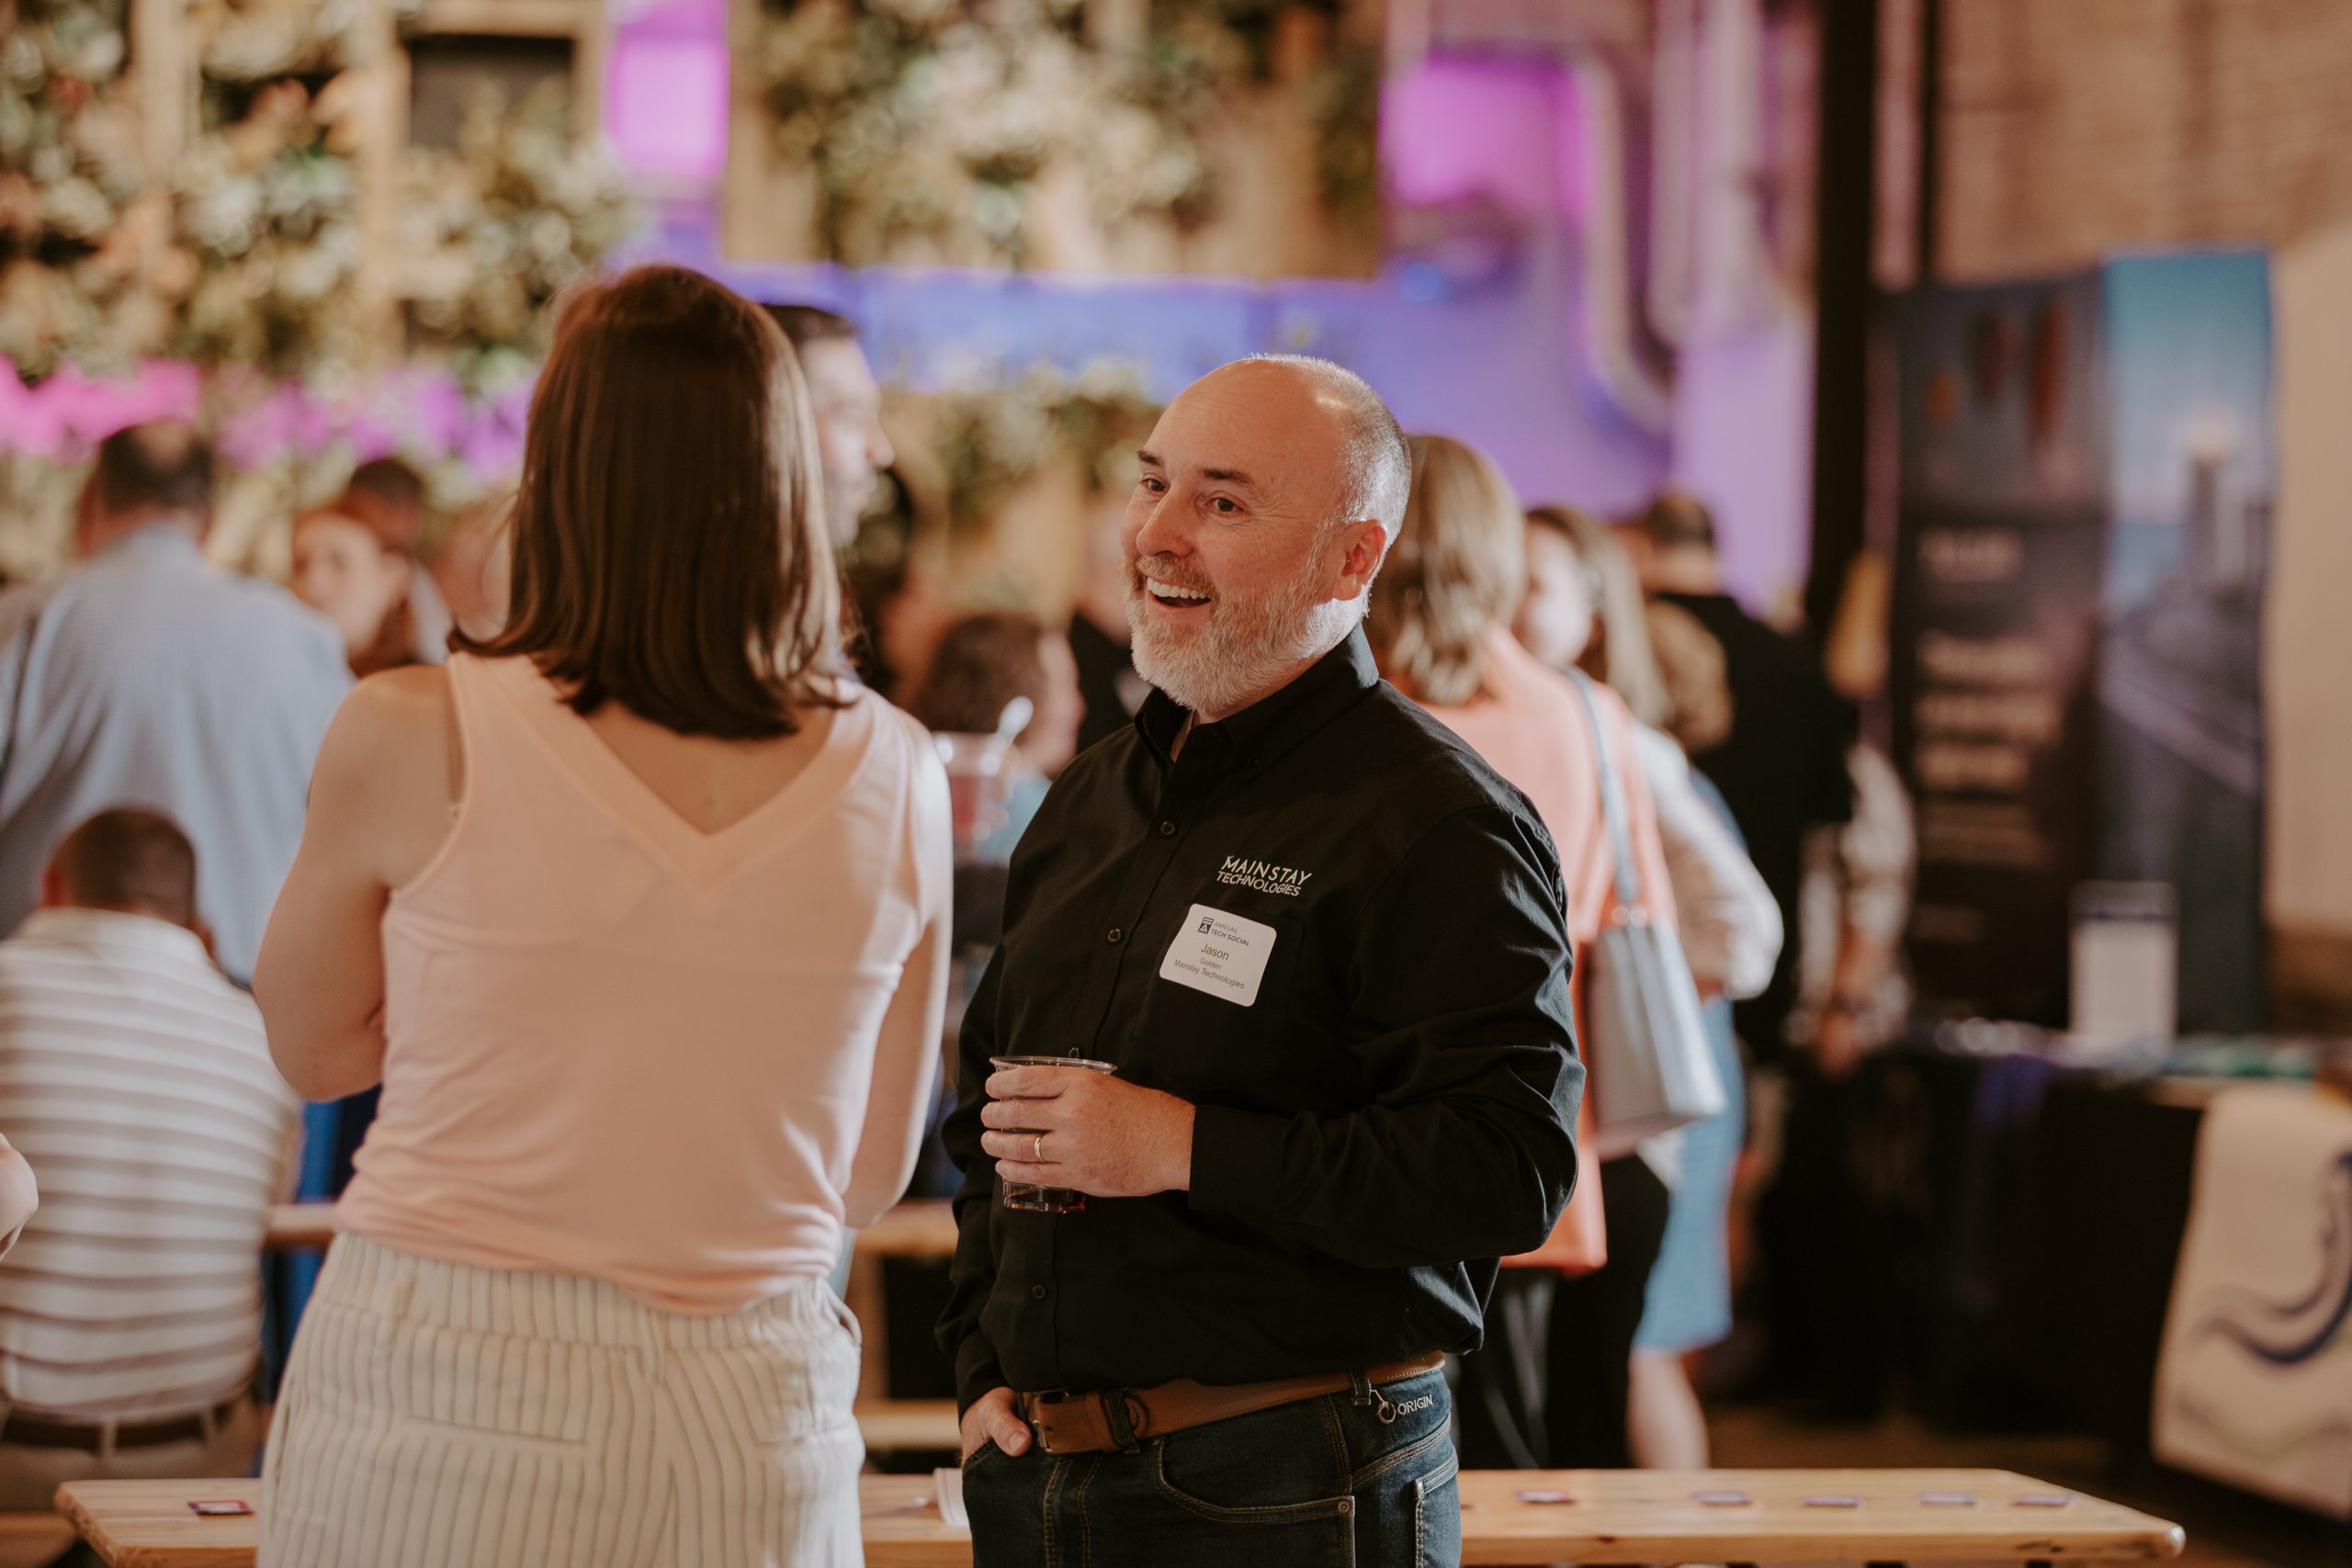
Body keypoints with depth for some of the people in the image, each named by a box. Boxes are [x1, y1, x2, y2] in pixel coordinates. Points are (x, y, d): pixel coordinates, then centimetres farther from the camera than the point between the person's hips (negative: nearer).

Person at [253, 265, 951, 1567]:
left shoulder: (410, 738, -8)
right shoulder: (893, 779, -1)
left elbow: (314, 1046, 9)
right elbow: (873, 1171, 8)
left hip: (444, 1414, -2)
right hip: (754, 1427, 2)